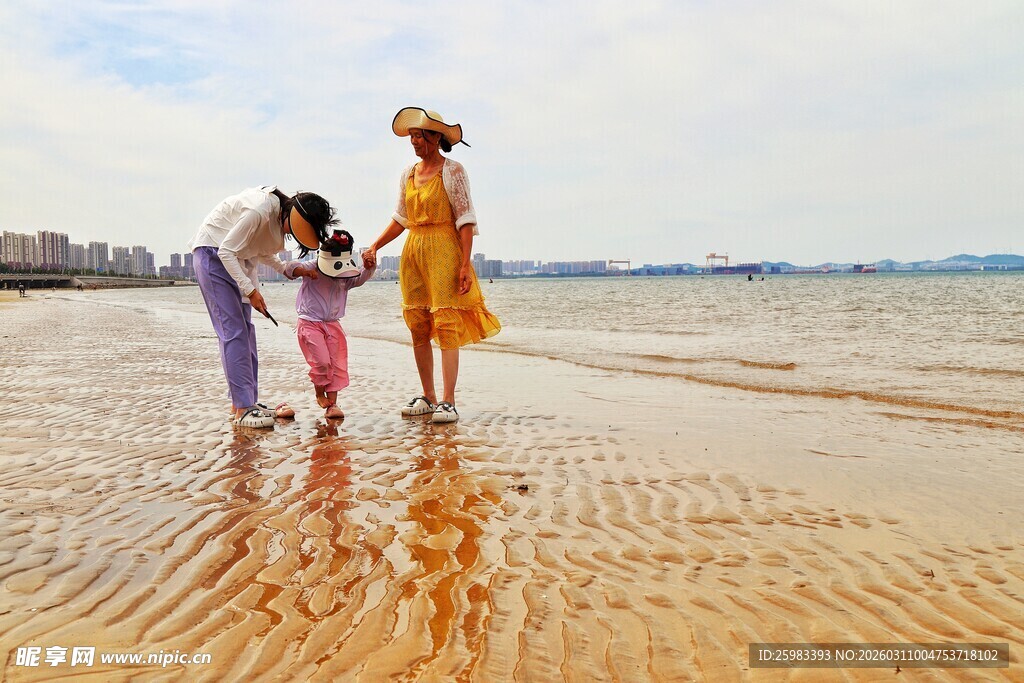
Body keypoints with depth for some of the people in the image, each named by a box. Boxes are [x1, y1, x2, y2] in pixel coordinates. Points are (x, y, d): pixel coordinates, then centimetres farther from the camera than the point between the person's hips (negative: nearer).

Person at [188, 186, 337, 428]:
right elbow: (226, 251, -26)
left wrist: (286, 269, -5)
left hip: (236, 259, 9)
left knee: (245, 330, 4)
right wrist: (250, 290, -28)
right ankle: (242, 409, -15)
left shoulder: (281, 215, -3)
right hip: (212, 253, -9)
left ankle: (246, 402, 7)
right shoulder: (260, 210, -30)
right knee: (233, 330, -14)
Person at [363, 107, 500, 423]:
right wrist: (374, 247, 10)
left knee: (447, 326, -9)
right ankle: (428, 397, 16)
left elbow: (466, 219, -8)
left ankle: (448, 402, -8)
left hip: (444, 251, -6)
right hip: (413, 253, 6)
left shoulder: (453, 171, -3)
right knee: (418, 328, 6)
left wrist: (465, 264, -16)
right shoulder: (408, 174, 14)